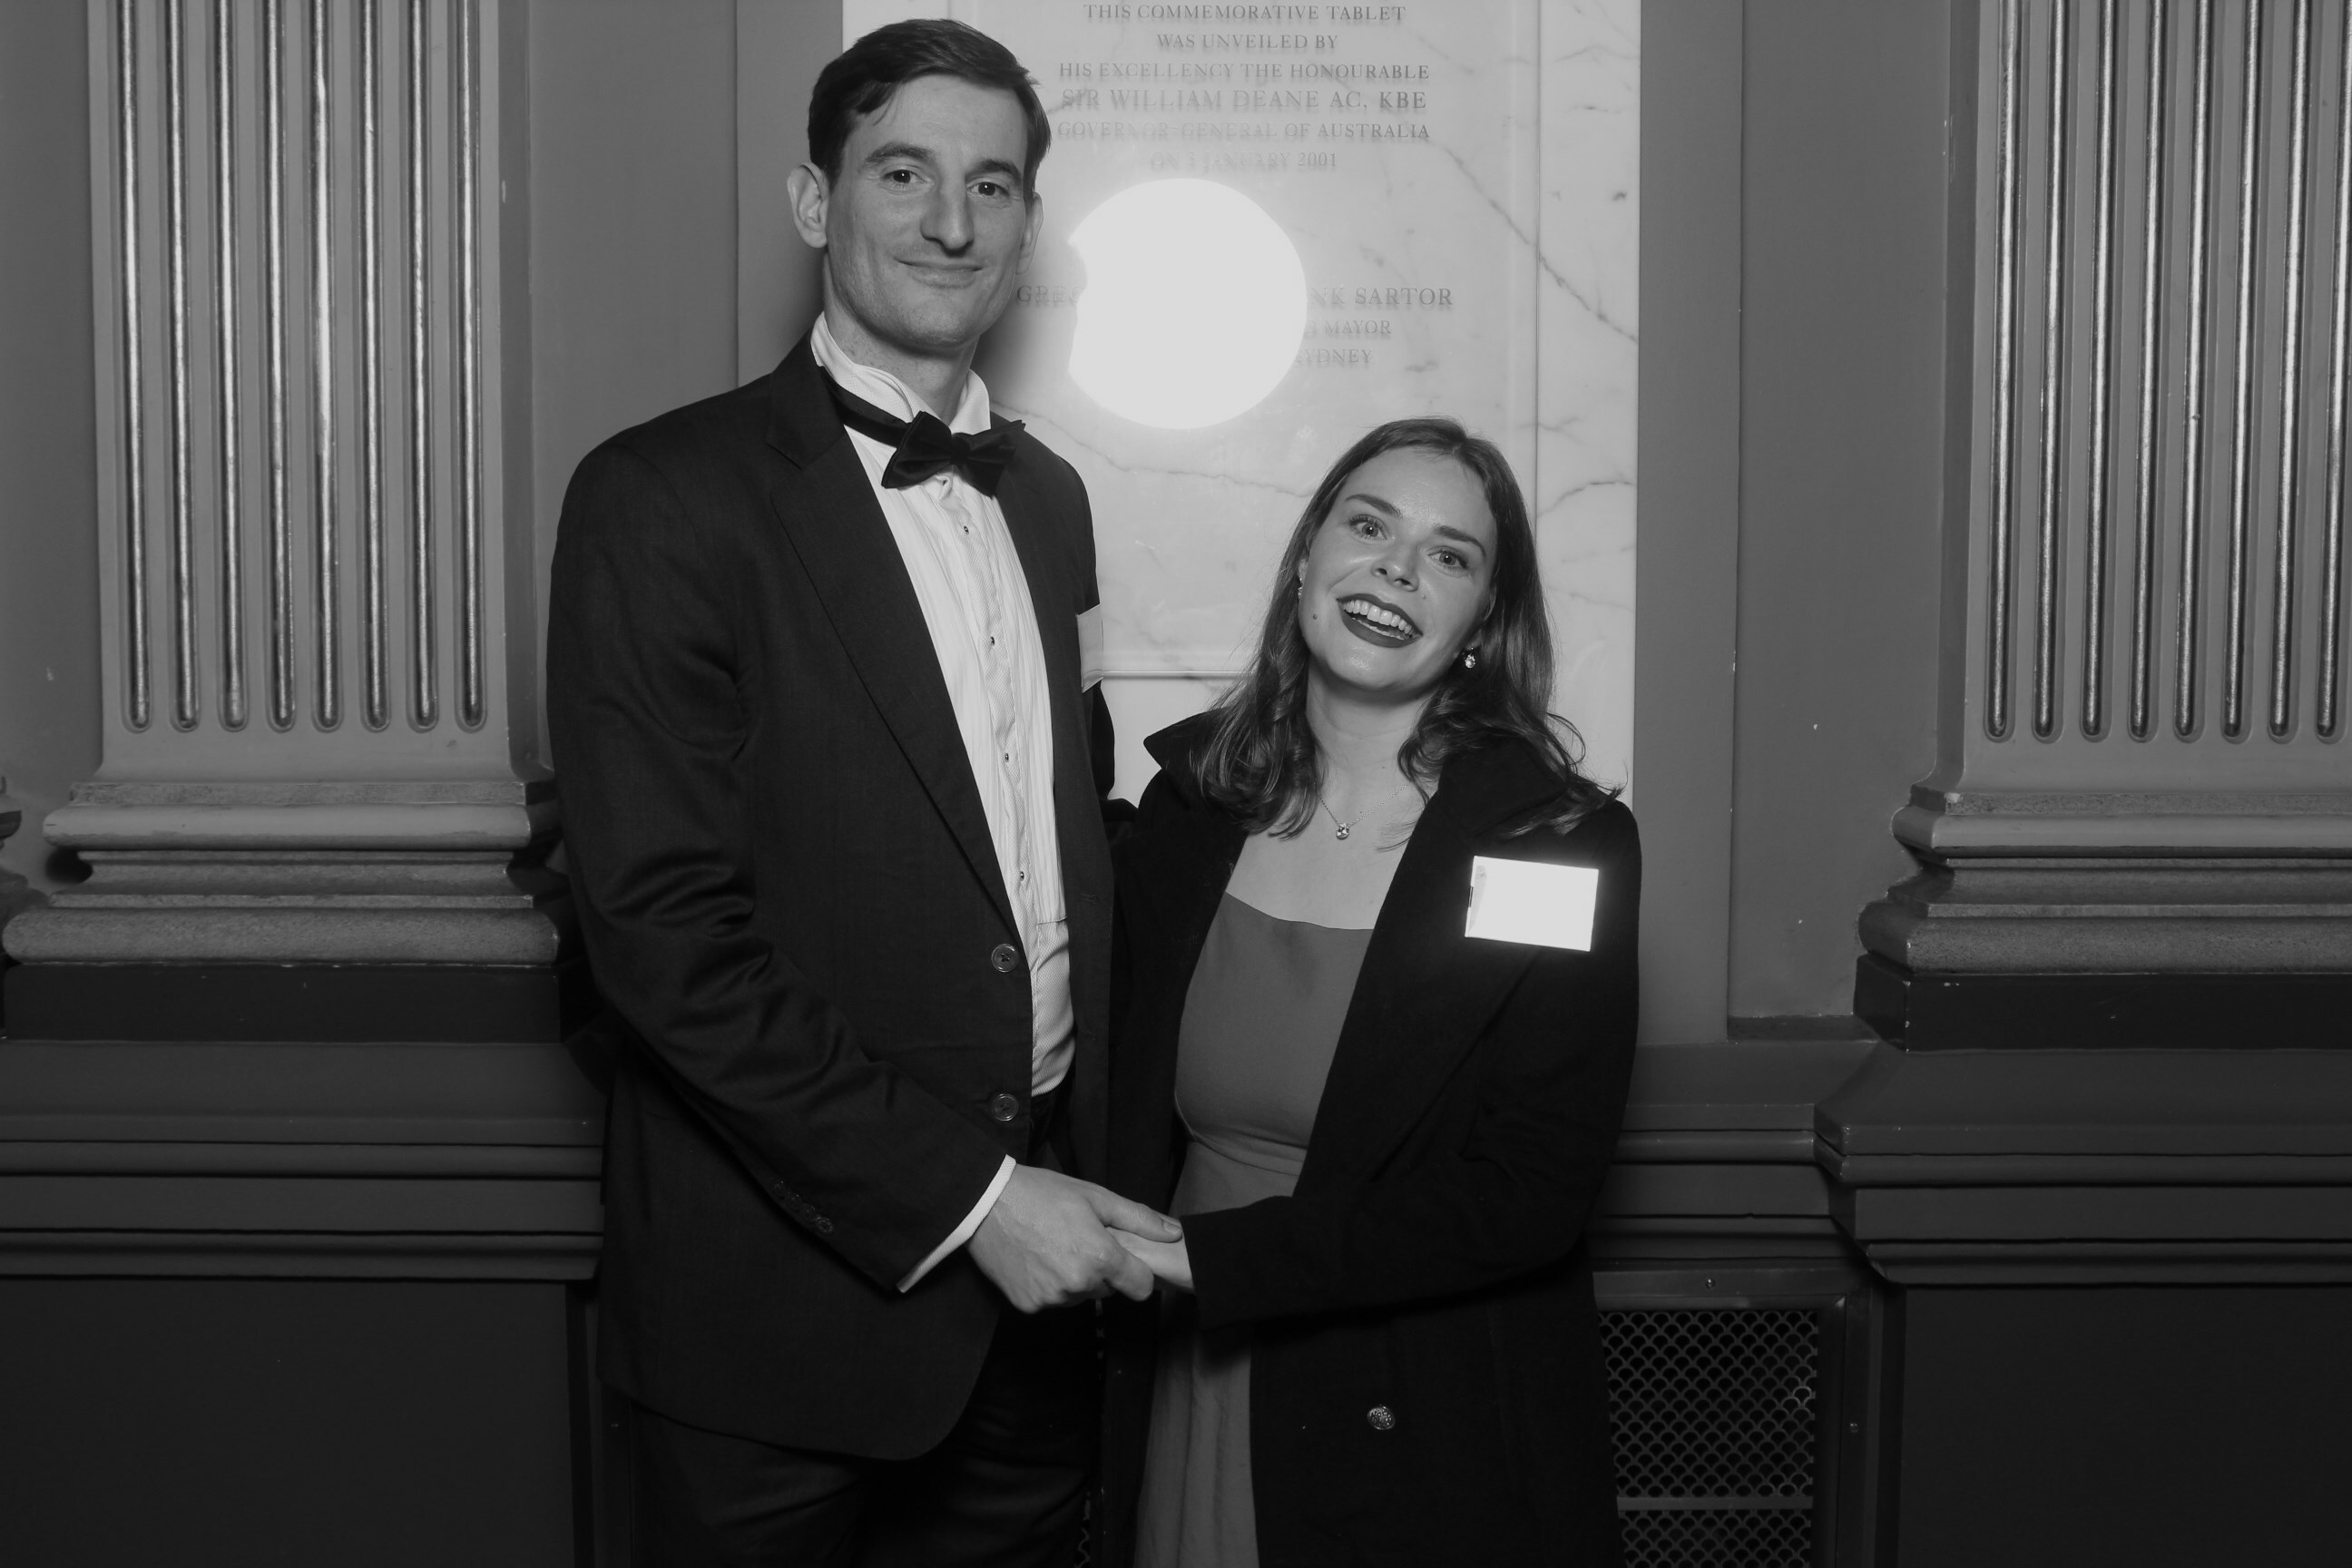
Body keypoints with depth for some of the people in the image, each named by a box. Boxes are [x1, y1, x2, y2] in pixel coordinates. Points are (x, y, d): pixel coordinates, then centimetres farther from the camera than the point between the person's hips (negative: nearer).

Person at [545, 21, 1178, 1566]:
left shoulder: (1048, 498, 10)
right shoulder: (667, 498, -11)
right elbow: (666, 931, -17)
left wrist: (1087, 1176, 5)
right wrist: (960, 1193, -17)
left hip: (1031, 1268, 6)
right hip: (789, 1292, -6)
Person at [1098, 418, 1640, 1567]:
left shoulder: (1564, 847, -12)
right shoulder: (1185, 809, 0)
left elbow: (1528, 1196, -16)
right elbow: (1131, 1117, 6)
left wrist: (1217, 1259, -19)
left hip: (1439, 1440, -3)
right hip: (1179, 1417, 4)